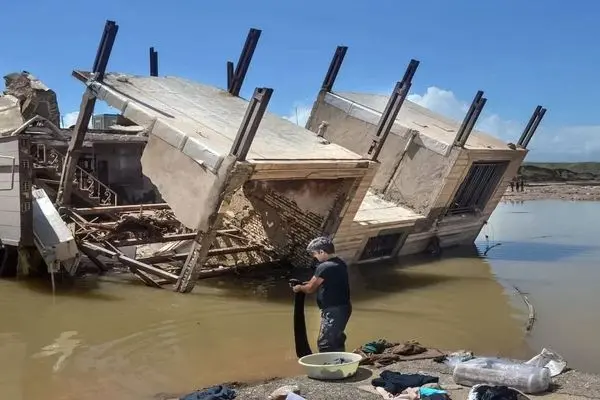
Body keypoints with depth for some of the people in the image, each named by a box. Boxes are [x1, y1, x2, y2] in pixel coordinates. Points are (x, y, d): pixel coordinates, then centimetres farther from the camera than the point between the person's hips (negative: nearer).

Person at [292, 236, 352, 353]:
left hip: (333, 311, -10)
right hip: (343, 307, 10)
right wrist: (311, 282, 15)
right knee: (337, 339, 22)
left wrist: (299, 288, 10)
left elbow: (310, 288, -9)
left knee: (324, 344, -5)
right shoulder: (340, 263, 9)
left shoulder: (324, 267, -19)